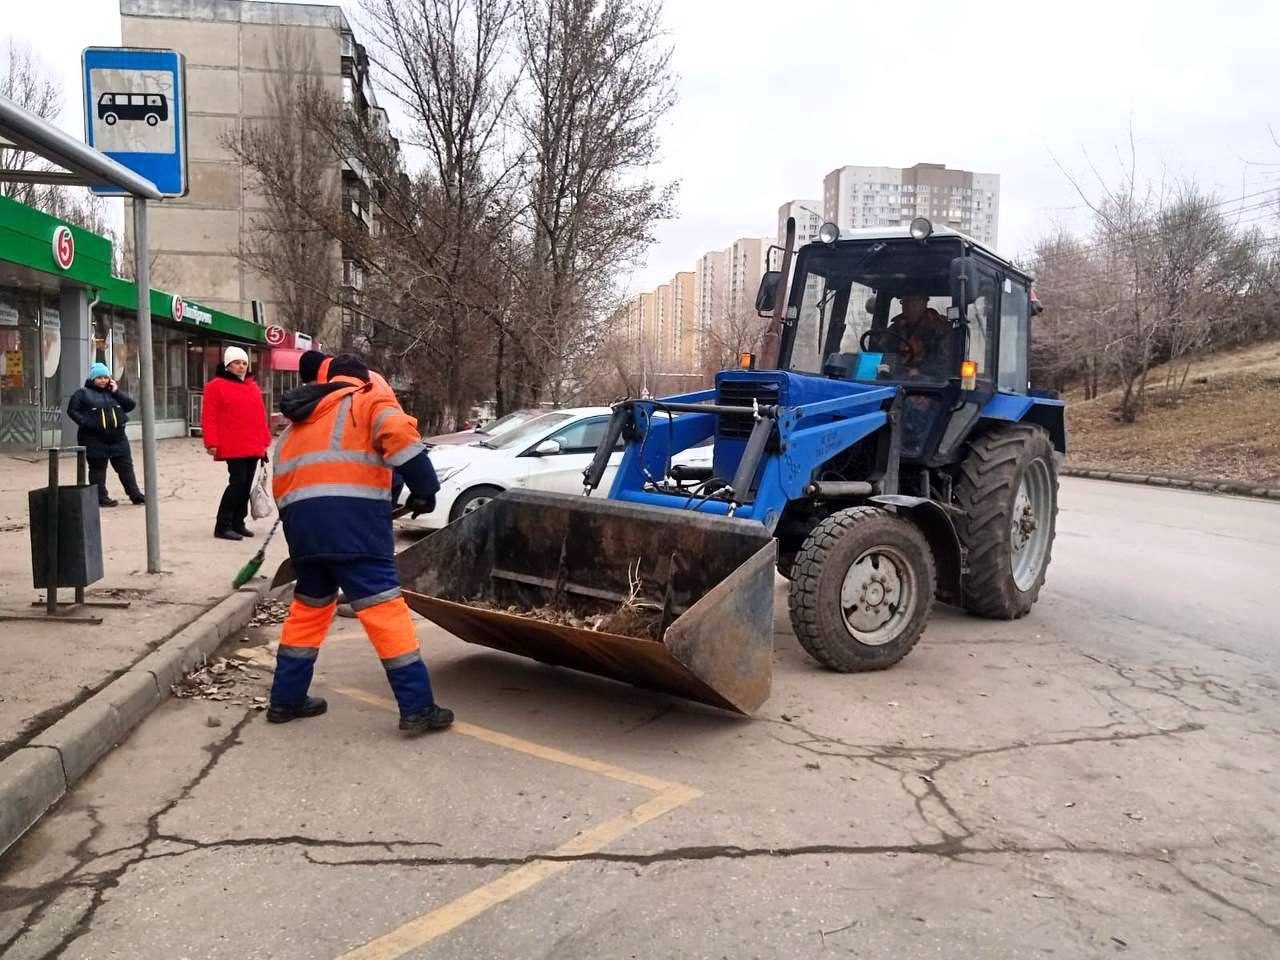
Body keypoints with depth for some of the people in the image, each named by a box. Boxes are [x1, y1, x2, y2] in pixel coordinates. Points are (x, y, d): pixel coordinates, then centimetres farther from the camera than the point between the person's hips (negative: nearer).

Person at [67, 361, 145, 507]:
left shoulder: (113, 391, 13)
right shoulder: (83, 393, 0)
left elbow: (131, 405, 4)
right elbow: (72, 410, -3)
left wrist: (117, 391, -6)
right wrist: (85, 422, -15)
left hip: (117, 437, 4)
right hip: (94, 439, -4)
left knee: (125, 466, 7)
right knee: (98, 468, 3)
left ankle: (135, 495, 12)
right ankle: (101, 497, 9)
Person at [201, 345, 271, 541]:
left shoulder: (253, 387, 17)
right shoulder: (216, 386, -2)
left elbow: (260, 416, 20)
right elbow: (209, 418, -7)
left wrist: (264, 440, 16)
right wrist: (211, 443, -13)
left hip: (253, 447, 7)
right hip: (233, 447, -7)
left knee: (246, 485, 9)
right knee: (238, 482, -13)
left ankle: (238, 522, 19)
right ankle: (223, 526, -6)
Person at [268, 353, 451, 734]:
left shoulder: (298, 420, 30)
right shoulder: (369, 399, 10)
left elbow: (282, 477, 24)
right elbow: (400, 436, -11)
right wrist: (425, 488, -7)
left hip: (299, 518, 7)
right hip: (352, 515, -6)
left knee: (309, 605, 21)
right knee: (383, 607, -7)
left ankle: (286, 698, 28)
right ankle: (418, 707, -6)